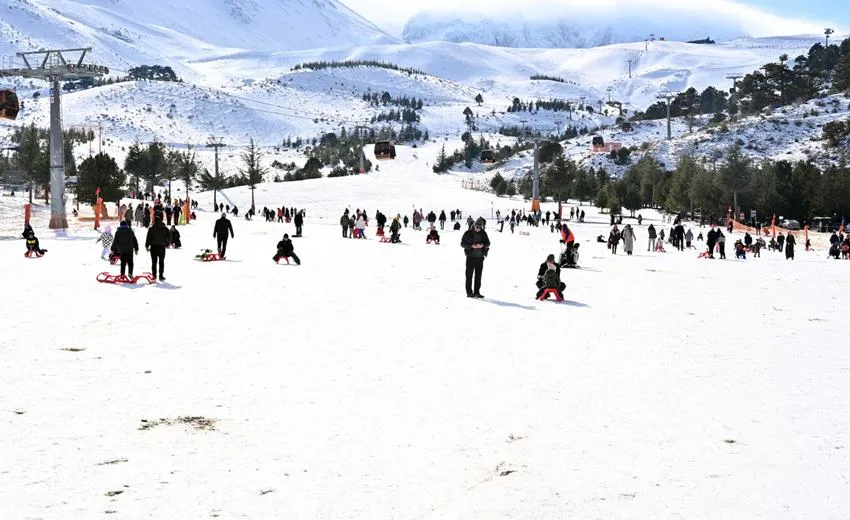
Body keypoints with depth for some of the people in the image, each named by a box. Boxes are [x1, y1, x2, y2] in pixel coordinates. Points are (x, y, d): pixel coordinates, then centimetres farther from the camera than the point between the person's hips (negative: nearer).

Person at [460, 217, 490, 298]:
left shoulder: (483, 233, 7)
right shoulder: (468, 233, -3)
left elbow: (488, 243, 12)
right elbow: (462, 243, -3)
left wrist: (483, 245, -10)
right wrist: (471, 246, -17)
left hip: (480, 257, 3)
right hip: (470, 257, -3)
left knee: (478, 275, 5)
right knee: (469, 275, -2)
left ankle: (477, 292, 11)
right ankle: (469, 292, 1)